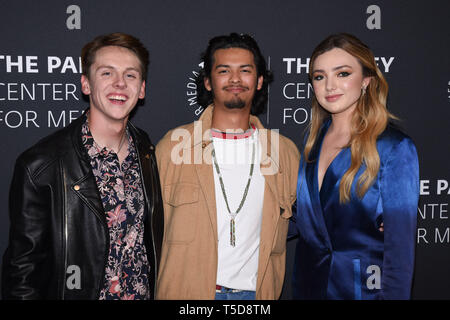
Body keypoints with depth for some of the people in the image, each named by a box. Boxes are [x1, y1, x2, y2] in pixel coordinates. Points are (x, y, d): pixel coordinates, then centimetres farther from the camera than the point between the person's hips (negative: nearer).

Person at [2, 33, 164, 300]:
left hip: (144, 292, 5)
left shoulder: (146, 150, -3)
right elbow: (22, 271, -14)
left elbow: (152, 238, 7)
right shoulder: (39, 166, -20)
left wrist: (157, 291, 4)